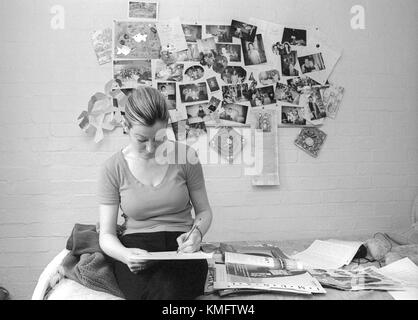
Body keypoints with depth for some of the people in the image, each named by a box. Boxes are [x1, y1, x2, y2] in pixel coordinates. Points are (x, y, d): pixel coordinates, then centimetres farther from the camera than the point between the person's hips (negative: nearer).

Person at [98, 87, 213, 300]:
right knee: (155, 291, -33)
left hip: (180, 248, 0)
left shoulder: (186, 157, 1)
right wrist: (125, 254, -20)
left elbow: (204, 211, 13)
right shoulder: (112, 169, 0)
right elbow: (106, 234, 2)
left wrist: (197, 232, -10)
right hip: (136, 250, 0)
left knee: (170, 289, -34)